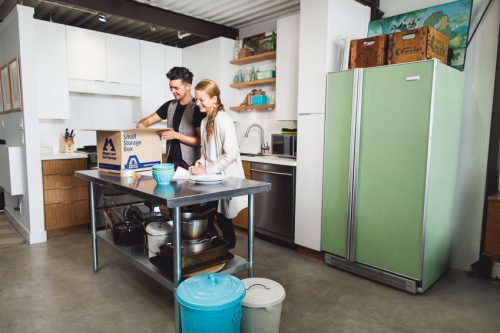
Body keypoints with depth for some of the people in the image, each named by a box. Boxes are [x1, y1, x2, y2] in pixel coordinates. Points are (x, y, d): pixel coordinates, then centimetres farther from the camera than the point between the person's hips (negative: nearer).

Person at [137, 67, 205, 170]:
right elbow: (146, 121, 16)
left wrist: (176, 135, -17)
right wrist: (141, 125, -6)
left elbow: (201, 141, -10)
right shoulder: (169, 105, 12)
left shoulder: (197, 108, -7)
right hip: (170, 161, 5)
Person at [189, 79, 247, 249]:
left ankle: (228, 247, 23)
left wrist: (207, 170, -18)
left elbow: (231, 154, -22)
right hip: (212, 178, 7)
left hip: (226, 177, -7)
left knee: (222, 218, 2)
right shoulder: (205, 121, 10)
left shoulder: (223, 120, -16)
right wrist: (200, 166, -1)